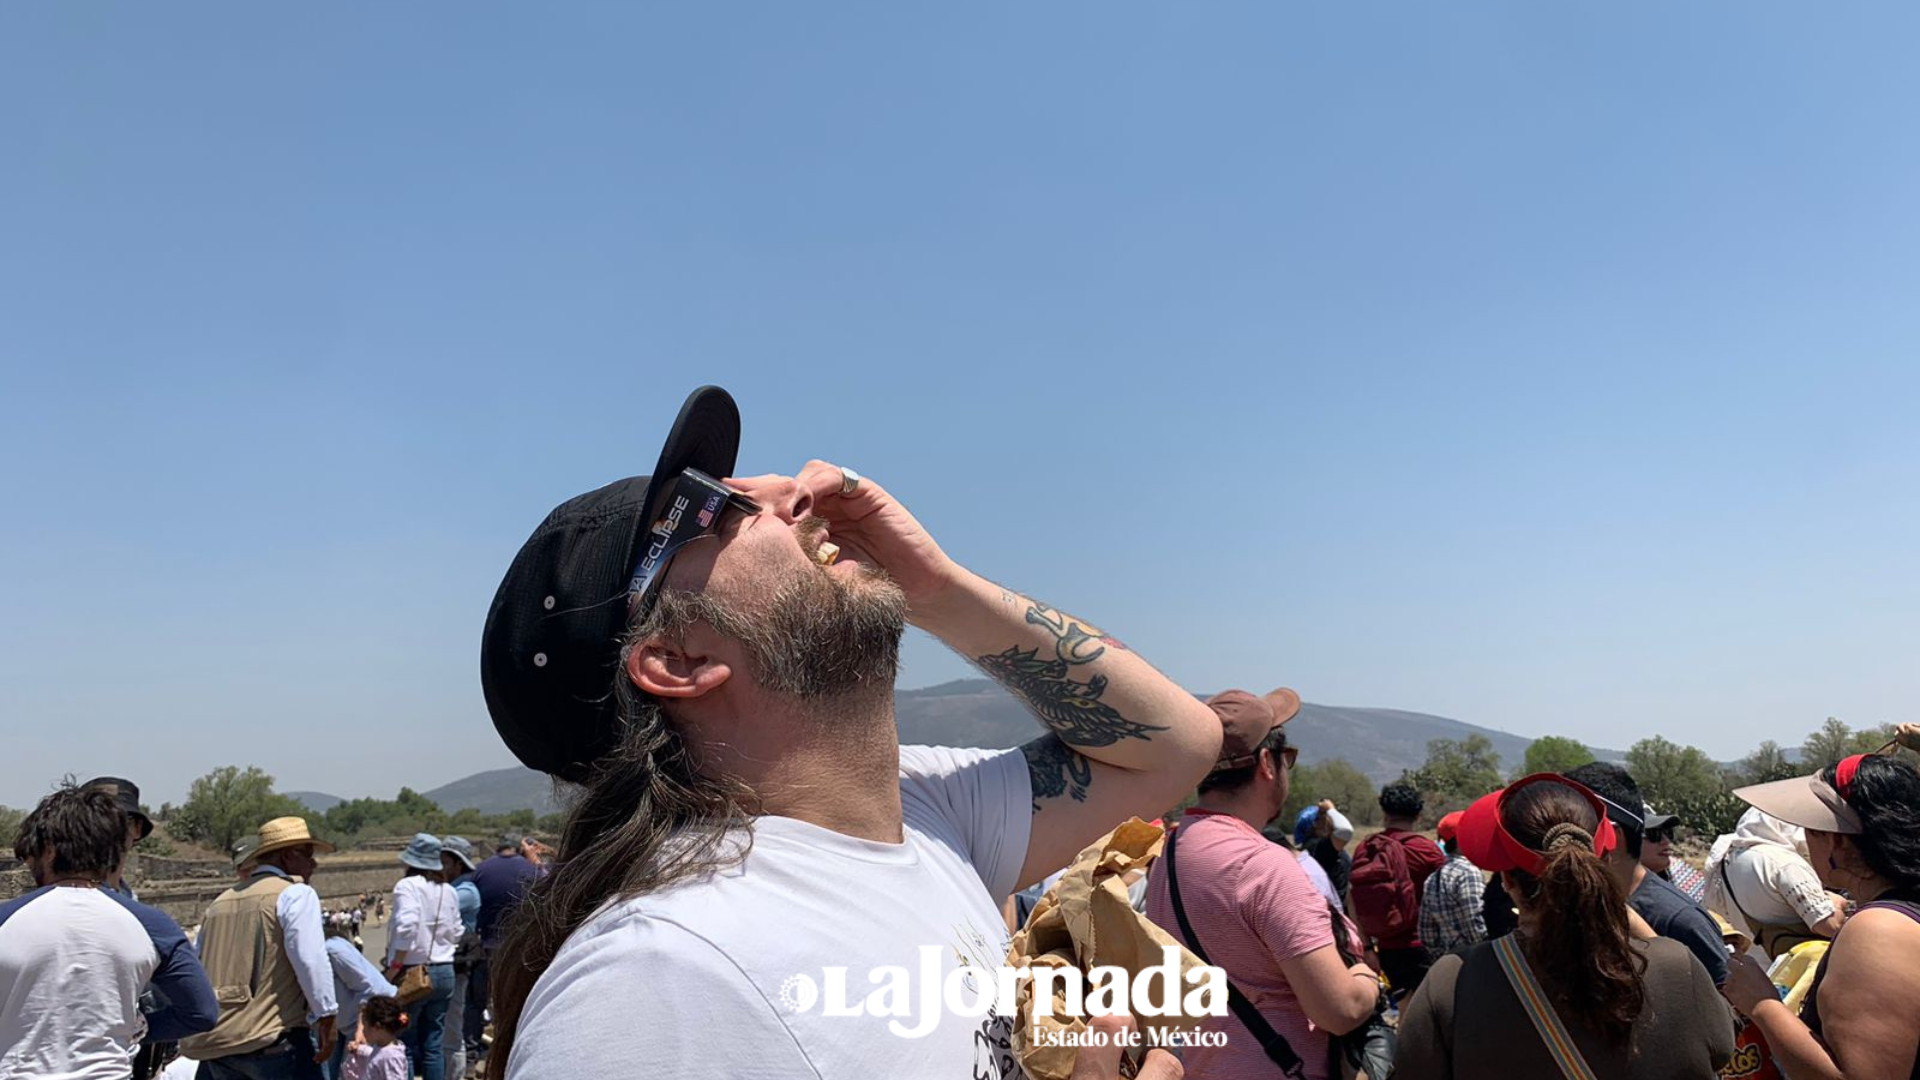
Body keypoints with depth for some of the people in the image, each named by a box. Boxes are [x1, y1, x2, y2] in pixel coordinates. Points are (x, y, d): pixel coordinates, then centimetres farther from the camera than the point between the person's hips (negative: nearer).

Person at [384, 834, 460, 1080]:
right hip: (444, 972, 5)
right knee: (434, 1045, 11)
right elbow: (455, 934, 10)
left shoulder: (407, 886, -10)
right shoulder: (449, 891, 8)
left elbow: (407, 926, -23)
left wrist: (395, 965, -15)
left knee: (405, 1044, 4)